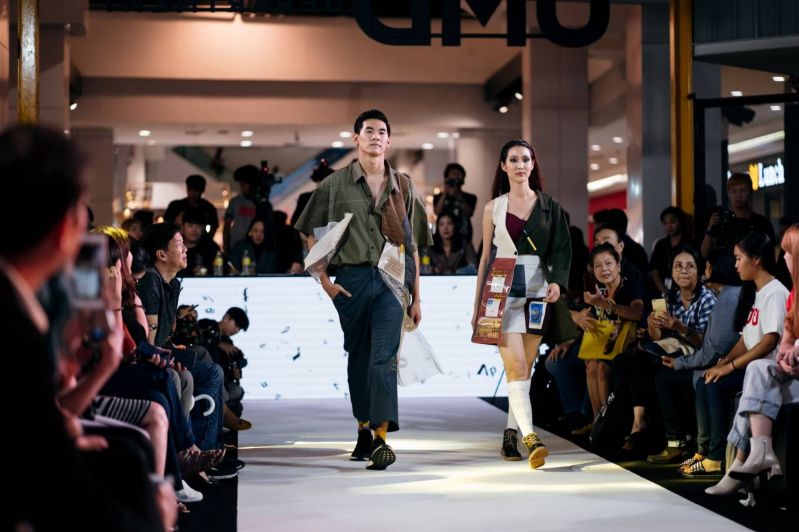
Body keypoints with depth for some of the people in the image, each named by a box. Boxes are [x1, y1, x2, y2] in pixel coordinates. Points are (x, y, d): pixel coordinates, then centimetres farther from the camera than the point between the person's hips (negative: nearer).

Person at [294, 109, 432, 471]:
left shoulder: (402, 187, 12)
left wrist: (416, 296, 11)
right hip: (351, 278, 0)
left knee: (384, 356, -12)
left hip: (392, 278, 0)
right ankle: (364, 430, 24)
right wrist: (324, 280, -3)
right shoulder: (335, 184, 7)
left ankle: (382, 438, -17)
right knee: (358, 357, 9)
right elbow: (312, 236, 8)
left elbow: (412, 245, 14)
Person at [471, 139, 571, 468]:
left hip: (538, 290, 2)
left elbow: (561, 248, 4)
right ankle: (530, 437, -23)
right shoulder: (493, 208, 8)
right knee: (516, 366, -13)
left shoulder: (548, 206, 9)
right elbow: (486, 256, 10)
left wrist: (557, 281, -15)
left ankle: (510, 435, 16)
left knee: (525, 367, 5)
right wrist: (477, 304, 8)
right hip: (503, 291, -2)